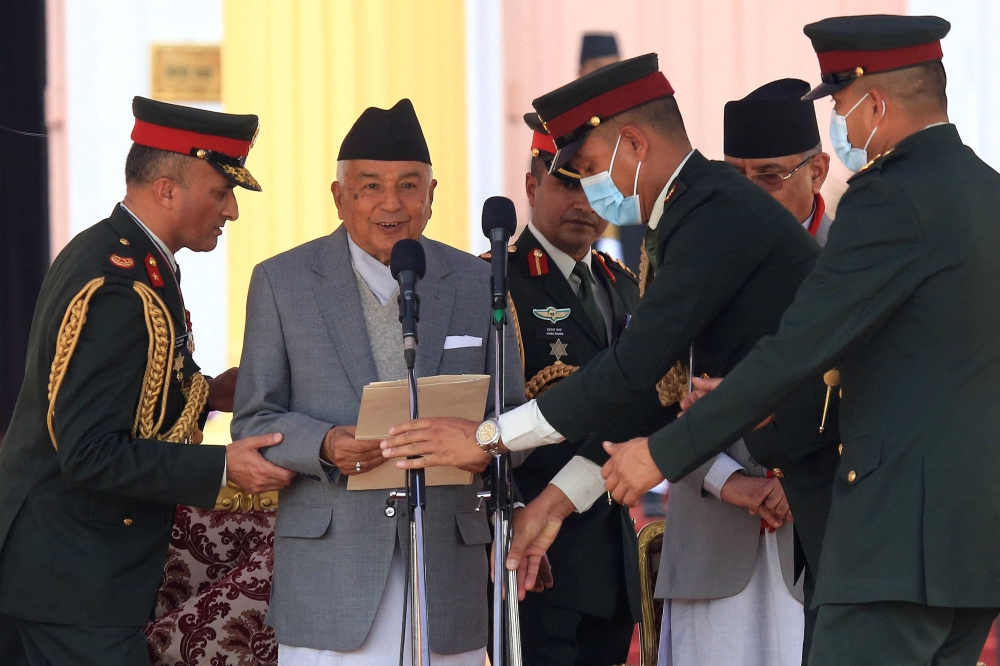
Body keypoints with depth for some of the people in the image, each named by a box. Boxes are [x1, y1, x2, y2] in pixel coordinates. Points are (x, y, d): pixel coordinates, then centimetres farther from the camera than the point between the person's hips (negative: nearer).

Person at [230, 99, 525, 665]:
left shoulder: (477, 284, 11)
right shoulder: (282, 282, 6)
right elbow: (254, 422, 5)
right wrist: (324, 445, -16)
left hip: (447, 568, 2)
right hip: (329, 569, -2)